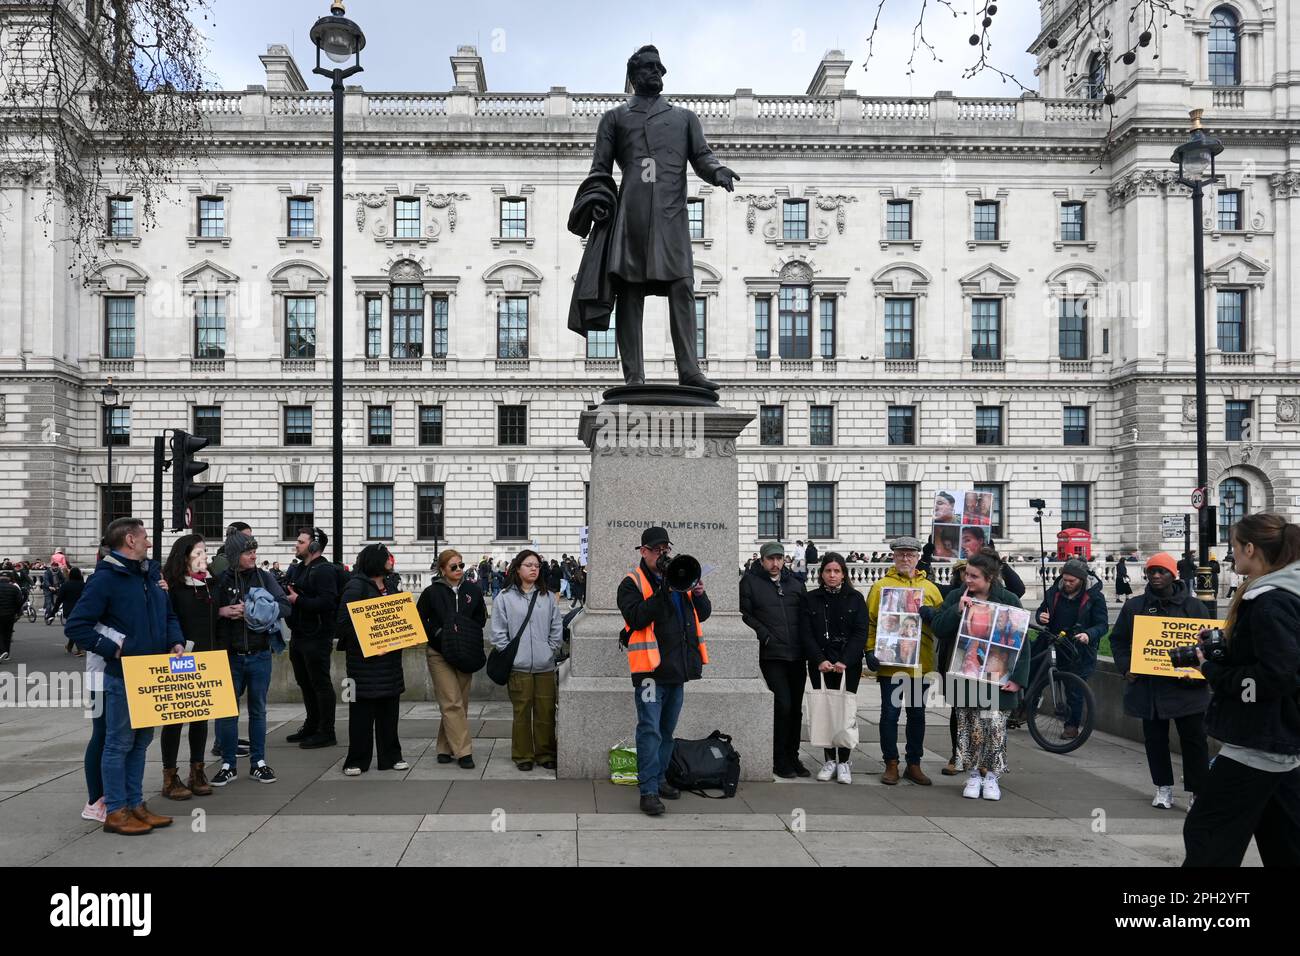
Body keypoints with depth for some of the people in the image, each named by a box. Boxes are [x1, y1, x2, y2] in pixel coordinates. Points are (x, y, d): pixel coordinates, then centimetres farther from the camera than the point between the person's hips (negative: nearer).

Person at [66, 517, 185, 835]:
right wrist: (114, 649, -17)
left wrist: (176, 641, 2)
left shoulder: (150, 575, 12)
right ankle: (115, 811, 10)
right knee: (119, 743, 1)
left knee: (141, 741, 14)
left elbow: (168, 615, 20)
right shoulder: (105, 578, -11)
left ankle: (135, 804, 24)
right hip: (122, 675, -8)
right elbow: (76, 626, -15)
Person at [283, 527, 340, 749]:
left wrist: (298, 600, -20)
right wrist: (285, 597, -2)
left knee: (320, 683, -3)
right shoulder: (296, 568, 16)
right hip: (298, 635, 10)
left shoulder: (325, 570, -14)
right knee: (304, 682, 18)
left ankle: (326, 733, 4)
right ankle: (312, 725, 32)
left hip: (316, 637, -10)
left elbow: (327, 602, -26)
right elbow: (286, 592, 20)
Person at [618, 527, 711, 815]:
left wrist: (698, 594, -6)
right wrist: (663, 591, -24)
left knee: (667, 729, 16)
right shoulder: (632, 582, -4)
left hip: (677, 666, 7)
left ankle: (659, 779, 28)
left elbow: (703, 614, 15)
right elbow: (636, 618, -19)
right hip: (651, 667, -7)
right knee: (650, 730, -8)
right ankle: (648, 791, -6)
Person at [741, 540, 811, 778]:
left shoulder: (795, 583, 15)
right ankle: (780, 761, 2)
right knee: (783, 704, -11)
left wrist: (807, 647, 4)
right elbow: (744, 614, -5)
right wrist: (764, 635, -14)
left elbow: (805, 616, 15)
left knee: (796, 708, 9)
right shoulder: (750, 582, 2)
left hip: (797, 654, 5)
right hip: (772, 655, -5)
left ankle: (792, 757, 22)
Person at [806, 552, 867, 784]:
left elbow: (860, 633, -1)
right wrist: (820, 660, -12)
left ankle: (844, 761, 2)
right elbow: (808, 634, 2)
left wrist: (845, 661, -13)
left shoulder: (855, 598, 5)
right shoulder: (812, 599, 7)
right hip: (821, 664, 1)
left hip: (849, 664, -1)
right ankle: (829, 760, 9)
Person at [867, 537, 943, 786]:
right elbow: (870, 621, 0)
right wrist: (871, 650, -8)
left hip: (920, 664, 3)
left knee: (917, 714, 11)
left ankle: (914, 764, 21)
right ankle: (891, 764, 13)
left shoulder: (930, 588, 8)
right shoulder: (881, 586, 1)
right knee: (890, 714, 2)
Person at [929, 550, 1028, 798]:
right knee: (968, 727, 6)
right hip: (963, 675, 2)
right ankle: (973, 775, 20)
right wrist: (957, 610, -16)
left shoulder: (1008, 601, -4)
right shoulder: (956, 597, 3)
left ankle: (991, 776, 15)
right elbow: (937, 628, -1)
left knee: (994, 725, -3)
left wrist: (1017, 678, -9)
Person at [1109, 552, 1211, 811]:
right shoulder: (1134, 606, 5)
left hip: (1186, 687, -2)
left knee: (1194, 740, 4)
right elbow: (1118, 640, 11)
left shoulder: (1193, 606, 1)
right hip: (1147, 687, 2)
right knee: (1154, 739, 10)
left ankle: (1198, 791, 14)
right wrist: (1125, 667, -3)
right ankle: (1163, 787, 23)